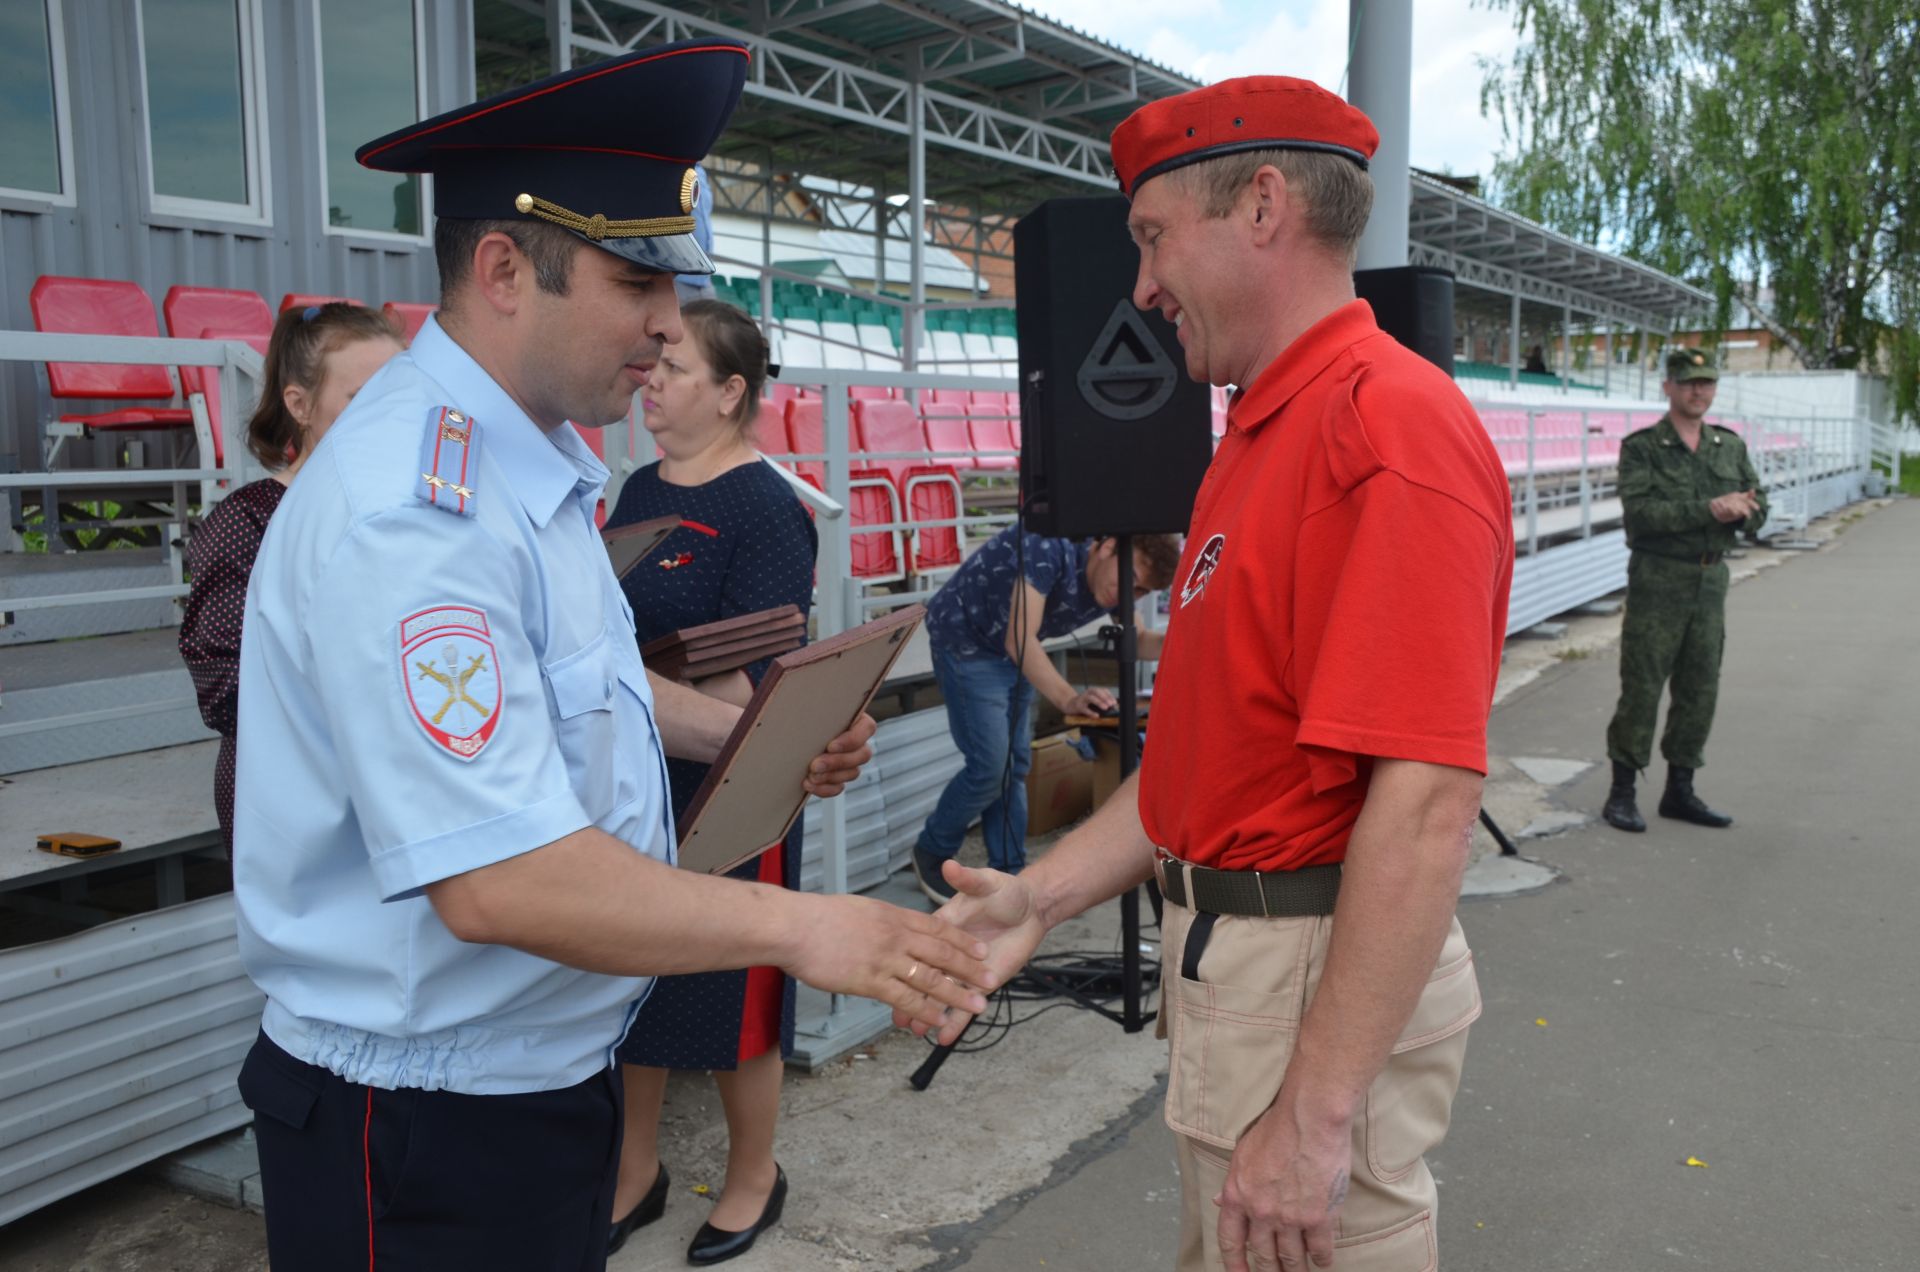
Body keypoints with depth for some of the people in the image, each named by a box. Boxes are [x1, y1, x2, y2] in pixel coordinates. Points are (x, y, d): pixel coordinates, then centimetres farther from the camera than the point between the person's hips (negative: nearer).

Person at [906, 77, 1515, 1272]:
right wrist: (1044, 895, 7)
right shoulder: (1255, 441, 13)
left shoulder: (1391, 422, -19)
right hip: (1225, 950, 9)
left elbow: (1426, 797, -26)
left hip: (1332, 979, -9)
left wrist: (1315, 1113, -24)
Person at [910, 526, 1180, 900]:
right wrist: (1069, 699, -47)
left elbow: (1136, 640, 4)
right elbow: (1020, 640, -37)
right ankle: (931, 852, 12)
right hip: (964, 639, -8)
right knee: (990, 765, -10)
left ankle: (1007, 872, 18)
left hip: (1012, 651, 8)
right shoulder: (1052, 547, -34)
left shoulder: (1114, 584, -10)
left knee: (1015, 765, 7)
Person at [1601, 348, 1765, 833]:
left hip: (1711, 579, 5)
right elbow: (1639, 511, -18)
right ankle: (1622, 793, 6)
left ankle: (1680, 791, 20)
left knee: (1700, 689, 9)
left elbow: (1758, 507, 10)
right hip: (1658, 579, -5)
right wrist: (1709, 509, -25)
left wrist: (1744, 511, -13)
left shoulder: (1731, 446, 11)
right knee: (1641, 688, -3)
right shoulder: (1641, 447, -5)